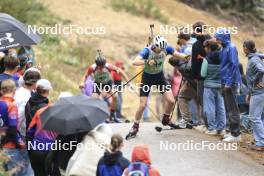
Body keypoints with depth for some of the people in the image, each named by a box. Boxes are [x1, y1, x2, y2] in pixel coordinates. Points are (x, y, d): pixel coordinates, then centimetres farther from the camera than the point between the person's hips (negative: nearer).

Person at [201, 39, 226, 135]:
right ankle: (221, 128, 11)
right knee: (220, 107, 8)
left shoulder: (207, 59, -11)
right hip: (220, 86, 4)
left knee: (210, 108, 2)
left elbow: (203, 74, -9)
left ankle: (212, 128, 2)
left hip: (209, 85, -4)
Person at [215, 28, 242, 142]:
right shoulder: (224, 48, 14)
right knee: (228, 108, 13)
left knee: (232, 109, -6)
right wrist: (224, 82, 14)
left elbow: (234, 65, -19)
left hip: (231, 82, -9)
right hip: (225, 82, 9)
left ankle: (236, 134, -3)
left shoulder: (231, 48, -13)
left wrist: (229, 82, -20)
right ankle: (233, 131, 21)